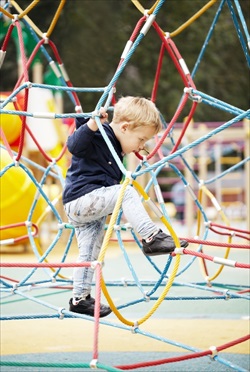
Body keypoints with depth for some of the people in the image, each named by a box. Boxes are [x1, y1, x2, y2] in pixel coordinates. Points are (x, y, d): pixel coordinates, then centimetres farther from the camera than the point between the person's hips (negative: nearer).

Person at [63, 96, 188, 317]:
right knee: (127, 193, -25)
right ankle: (151, 238, -26)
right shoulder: (98, 137, -13)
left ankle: (80, 299, 23)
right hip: (81, 198, -10)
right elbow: (74, 145, -31)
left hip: (88, 208, 10)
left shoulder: (116, 147, 17)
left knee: (90, 254, 14)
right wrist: (91, 124, -40)